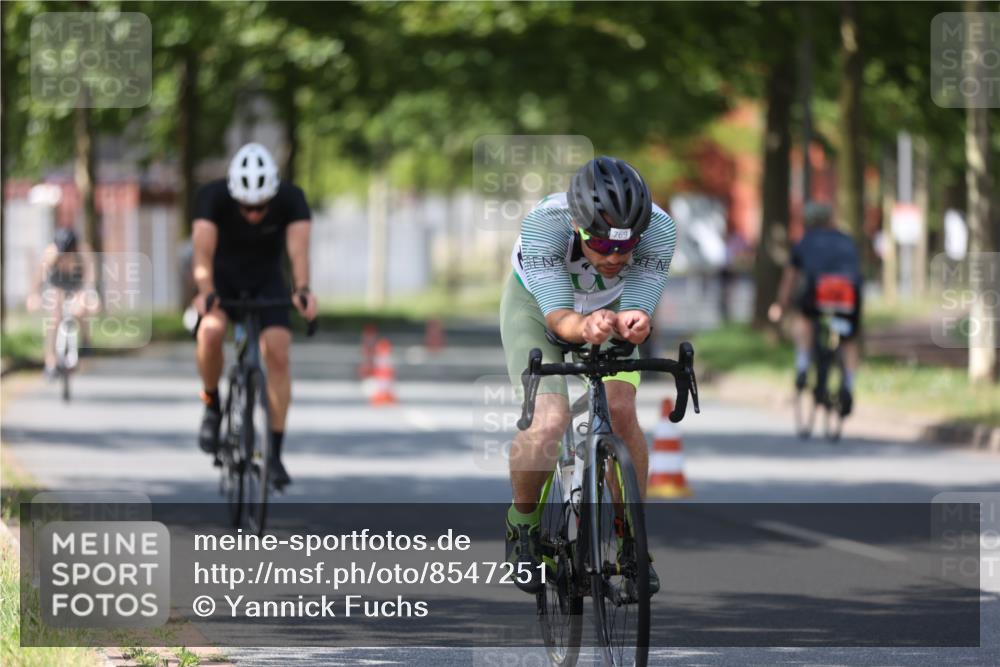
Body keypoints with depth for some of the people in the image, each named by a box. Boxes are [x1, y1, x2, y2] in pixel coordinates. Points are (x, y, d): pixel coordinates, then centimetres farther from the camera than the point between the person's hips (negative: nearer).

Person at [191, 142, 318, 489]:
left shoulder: (291, 199, -25)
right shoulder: (213, 196, -28)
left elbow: (298, 248, -38)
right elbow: (203, 248, -40)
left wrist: (301, 289, -57)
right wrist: (205, 291, -58)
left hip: (267, 279, 1)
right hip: (223, 275, -1)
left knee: (277, 352, -18)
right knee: (211, 330, -31)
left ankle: (274, 452, -10)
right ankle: (211, 405, -6)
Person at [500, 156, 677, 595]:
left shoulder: (659, 228, -34)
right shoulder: (543, 224, -40)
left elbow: (636, 311, -35)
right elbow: (557, 318, -41)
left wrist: (631, 324, -59)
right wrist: (586, 327, -64)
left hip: (608, 308, 2)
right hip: (536, 306, -2)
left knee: (621, 412, -21)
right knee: (550, 422, -22)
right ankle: (522, 525, 7)